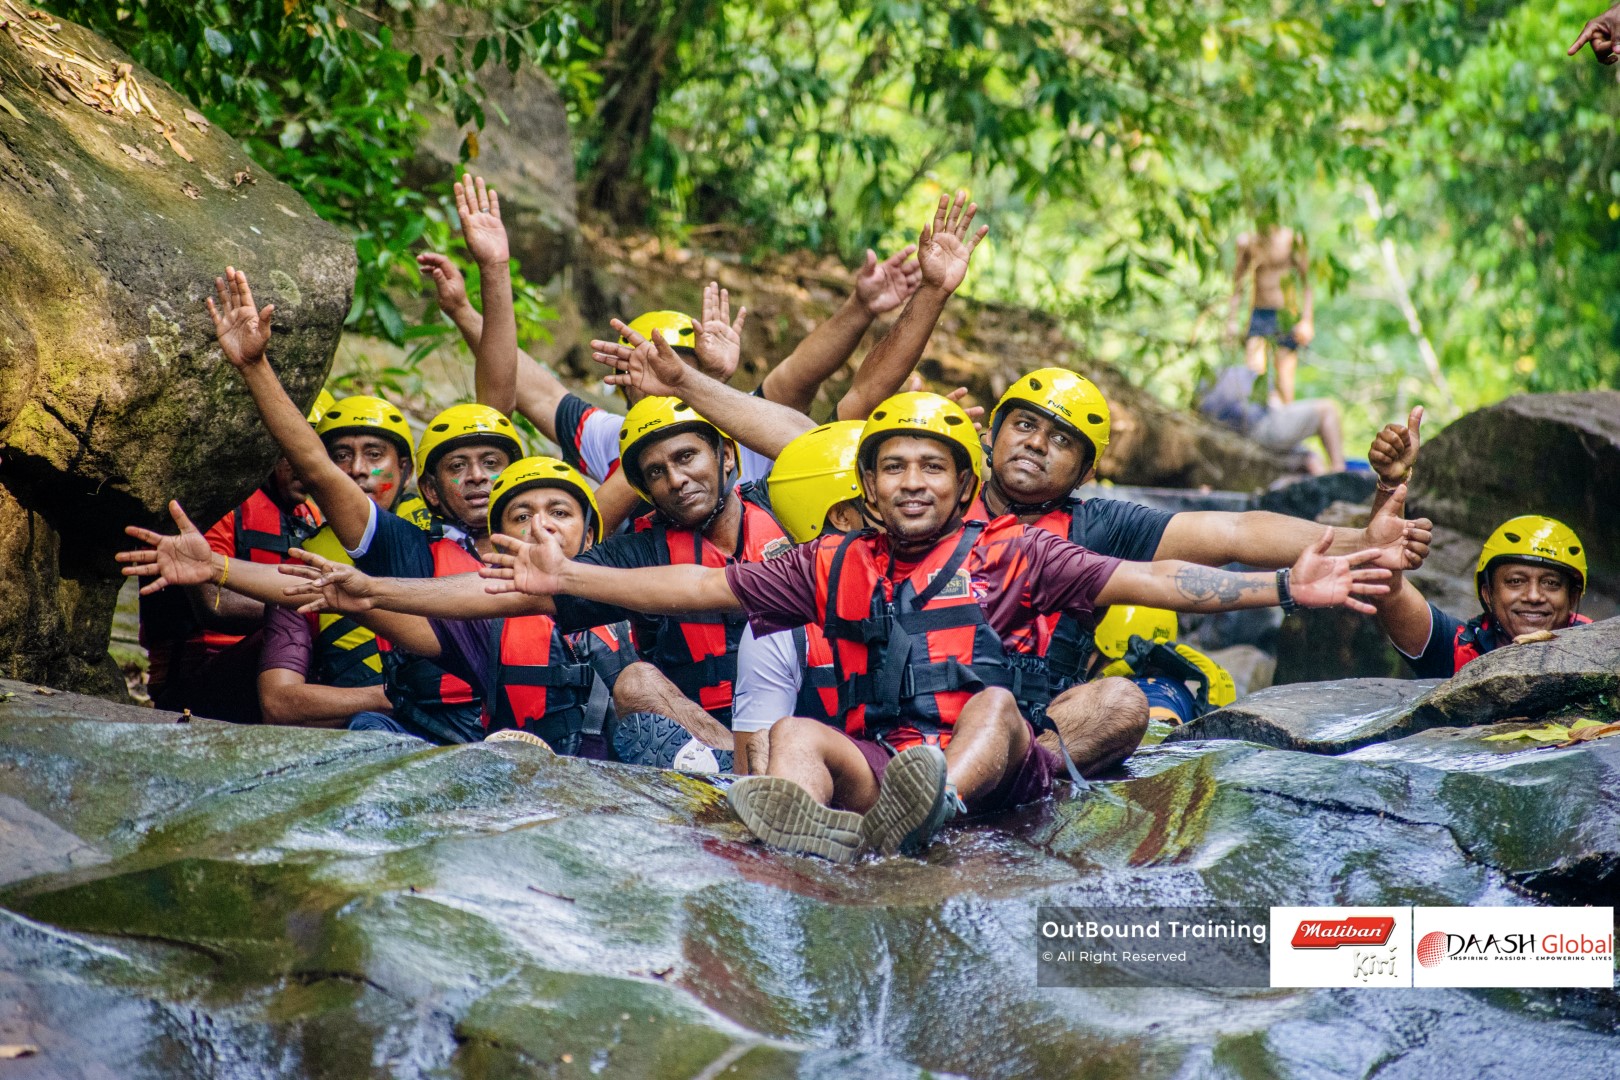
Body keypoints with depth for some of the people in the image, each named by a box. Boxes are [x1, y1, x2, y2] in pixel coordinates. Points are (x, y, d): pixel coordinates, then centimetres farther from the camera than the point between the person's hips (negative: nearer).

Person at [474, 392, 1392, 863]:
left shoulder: (1008, 552, 13)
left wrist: (1286, 588, -4)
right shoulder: (837, 566, 20)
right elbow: (703, 586, 20)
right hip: (873, 762, 2)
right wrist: (566, 578, 14)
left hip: (994, 770, -2)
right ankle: (820, 829, -58)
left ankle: (925, 815, -63)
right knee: (796, 734, -22)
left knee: (994, 703, -30)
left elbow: (1147, 582, 6)